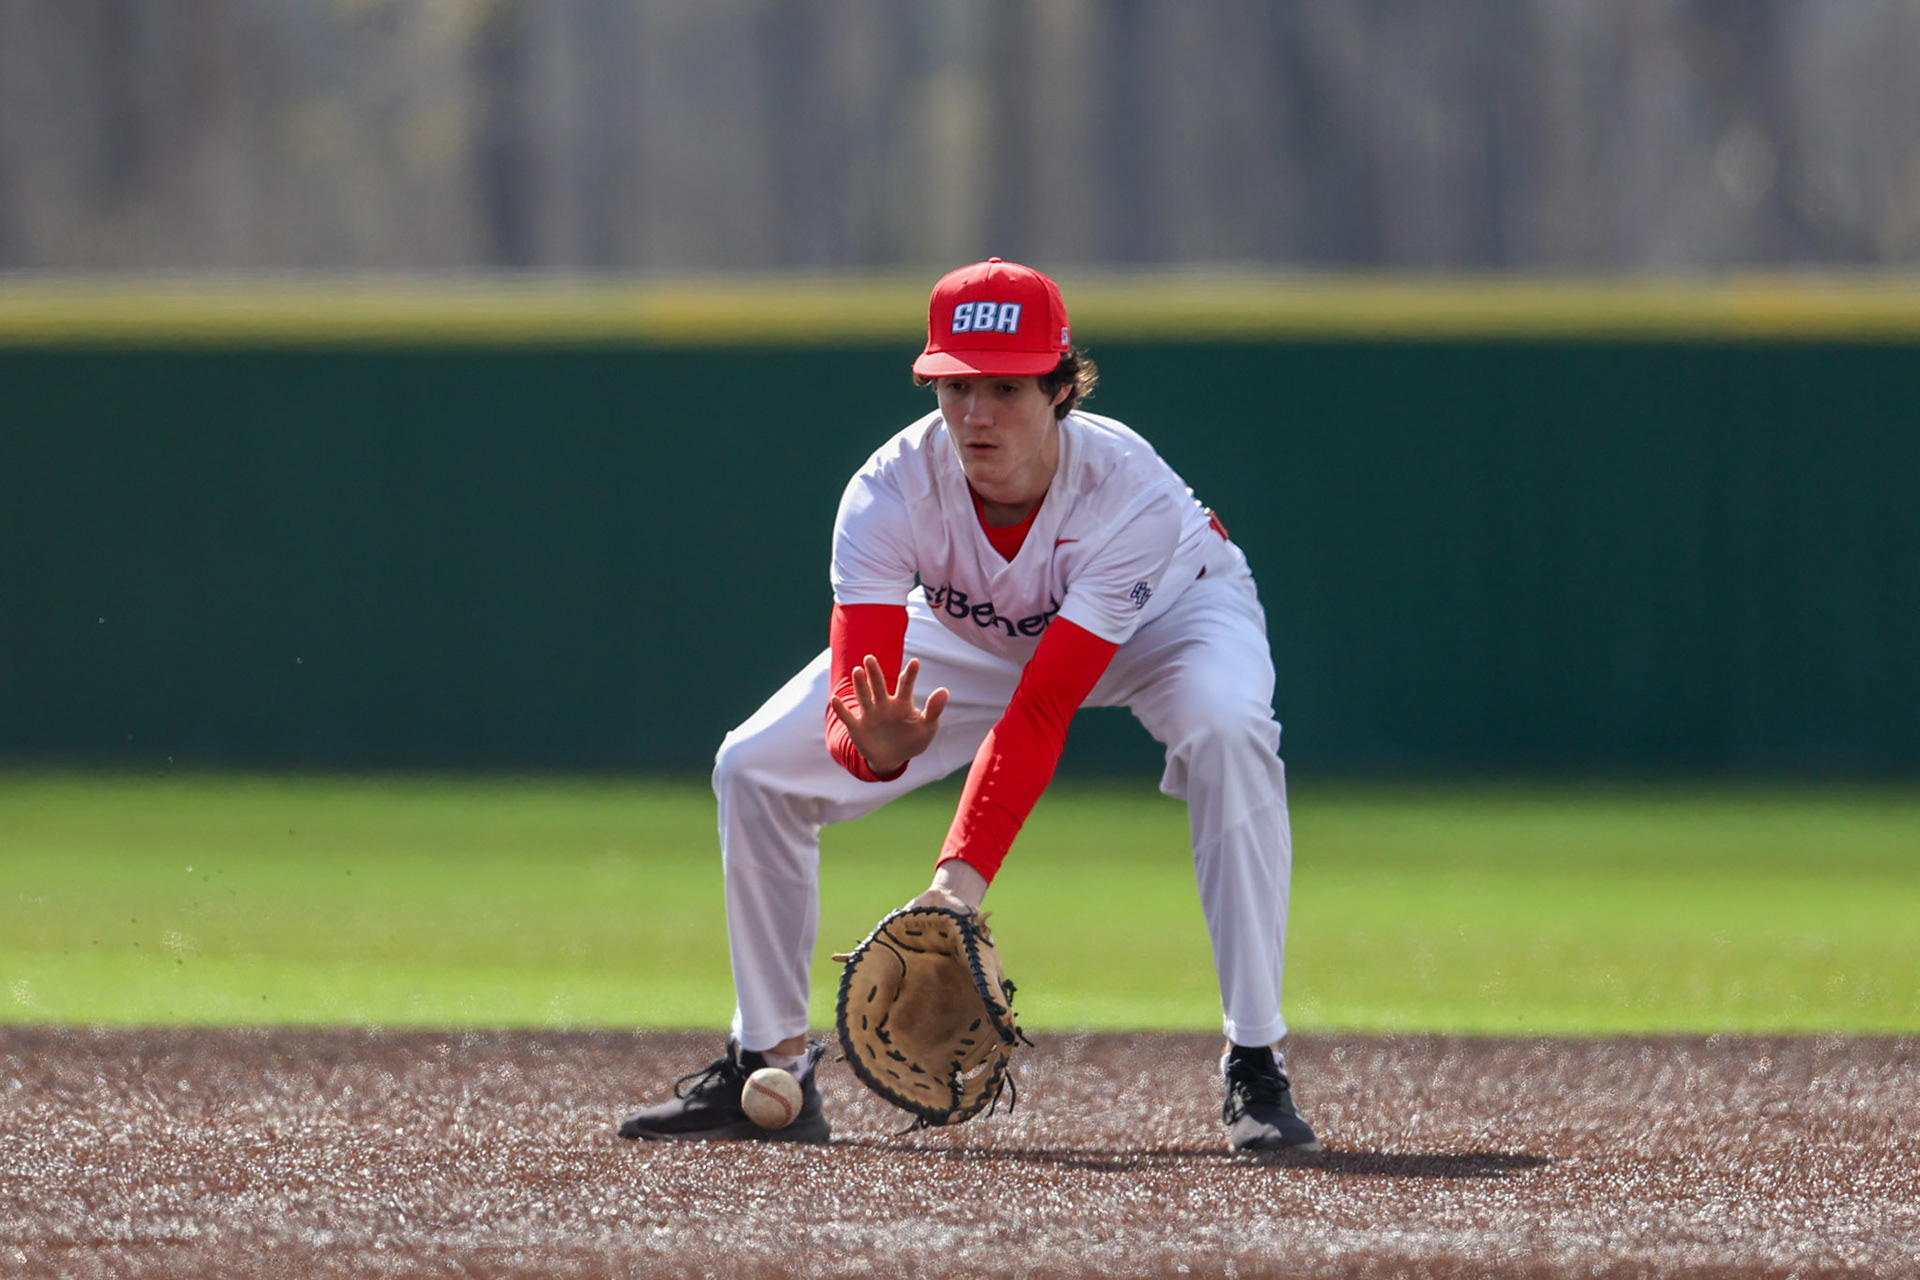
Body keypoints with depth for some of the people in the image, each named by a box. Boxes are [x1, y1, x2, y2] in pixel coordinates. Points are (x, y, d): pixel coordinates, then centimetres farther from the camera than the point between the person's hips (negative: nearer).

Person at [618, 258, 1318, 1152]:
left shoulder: (1129, 492, -40)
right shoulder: (890, 492, -33)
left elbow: (1040, 715, -42)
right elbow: (852, 703, -38)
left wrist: (963, 873, -53)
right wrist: (877, 745, -64)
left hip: (1170, 614, -3)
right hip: (975, 636, 3)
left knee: (1226, 727, -38)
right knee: (753, 769, -8)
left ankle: (1254, 1070, -31)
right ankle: (769, 1070, 10)